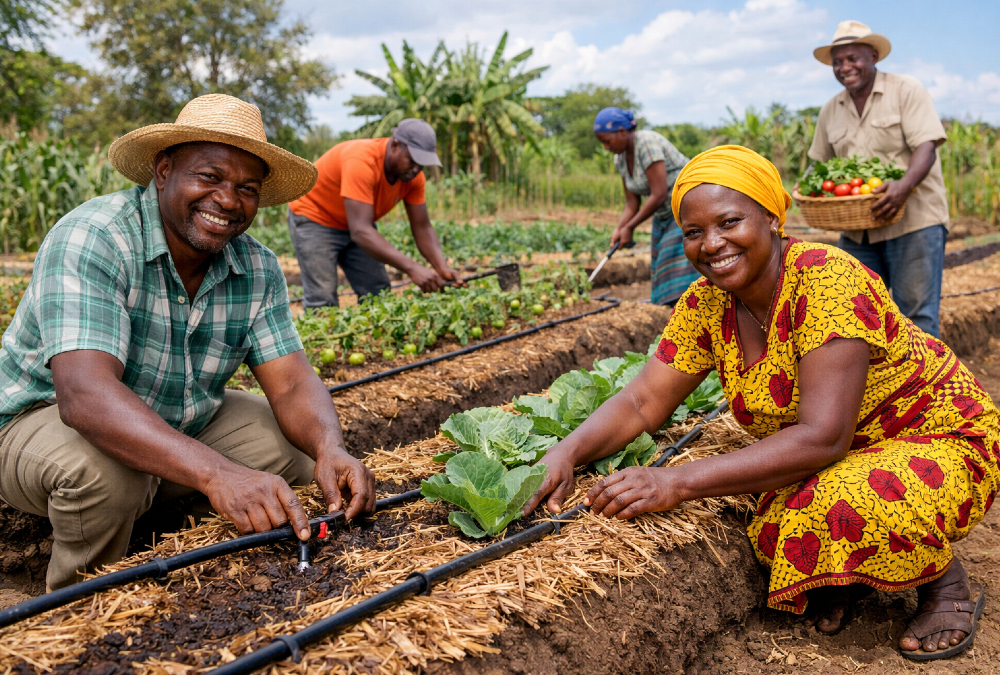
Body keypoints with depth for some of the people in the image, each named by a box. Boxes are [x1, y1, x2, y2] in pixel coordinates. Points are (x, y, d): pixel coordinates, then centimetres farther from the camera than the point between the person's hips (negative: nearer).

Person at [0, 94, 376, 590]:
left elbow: (292, 384, -13)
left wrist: (331, 449, -37)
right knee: (106, 471, -36)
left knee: (300, 448, -9)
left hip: (180, 423, 6)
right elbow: (84, 394, -41)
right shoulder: (91, 240, -28)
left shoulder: (258, 270, -8)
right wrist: (216, 472, -54)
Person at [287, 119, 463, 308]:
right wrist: (412, 268, -49)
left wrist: (443, 268, -28)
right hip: (314, 220, -7)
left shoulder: (413, 175, -14)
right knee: (323, 302, -16)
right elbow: (360, 232, -43)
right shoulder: (361, 161, -37)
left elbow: (422, 228, -9)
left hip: (357, 223, 7)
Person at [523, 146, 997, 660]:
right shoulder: (707, 302, -9)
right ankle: (840, 576, 9)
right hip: (839, 460, 5)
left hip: (940, 441, -5)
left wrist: (678, 483, -38)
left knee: (850, 504, -35)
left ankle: (947, 584, -2)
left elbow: (823, 438, -35)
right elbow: (642, 403, -7)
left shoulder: (828, 280, -28)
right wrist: (567, 454, -27)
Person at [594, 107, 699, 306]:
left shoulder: (647, 143, -23)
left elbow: (659, 194, -26)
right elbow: (632, 202, 4)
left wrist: (630, 227, -19)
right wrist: (618, 229, -13)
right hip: (666, 213, 9)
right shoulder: (621, 159, 4)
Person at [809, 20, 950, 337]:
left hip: (914, 220, -5)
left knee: (916, 318, -6)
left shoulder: (907, 91, -1)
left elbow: (926, 148, -12)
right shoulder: (831, 111, 14)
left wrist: (904, 185, -32)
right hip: (857, 230, 5)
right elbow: (820, 163, 20)